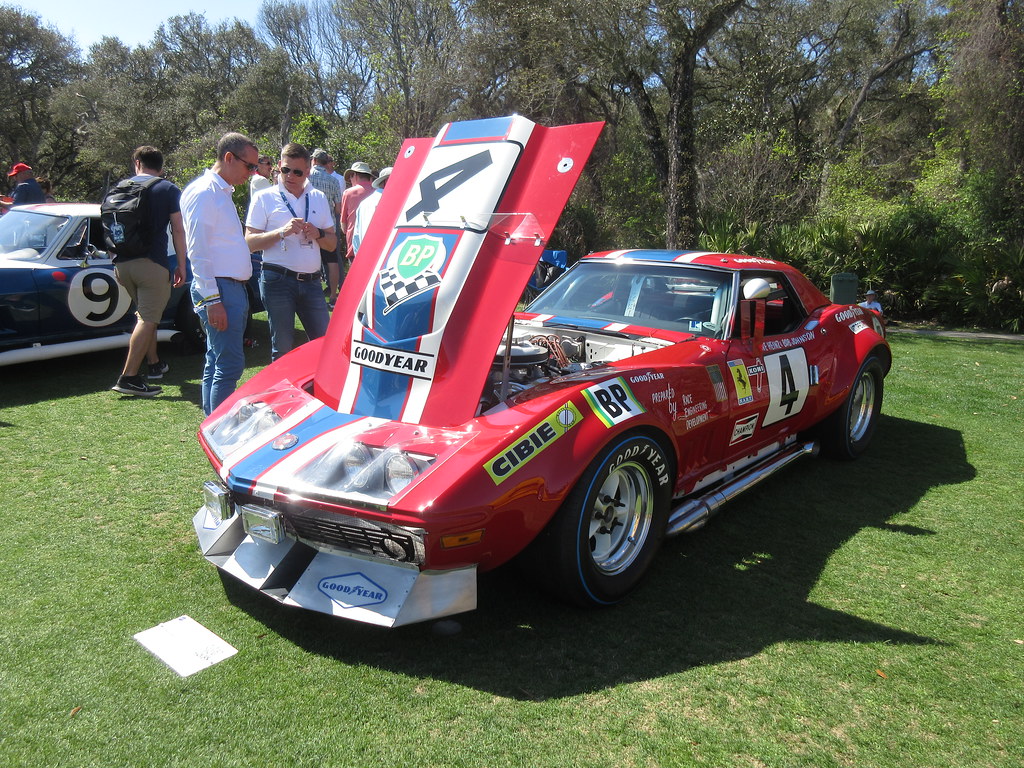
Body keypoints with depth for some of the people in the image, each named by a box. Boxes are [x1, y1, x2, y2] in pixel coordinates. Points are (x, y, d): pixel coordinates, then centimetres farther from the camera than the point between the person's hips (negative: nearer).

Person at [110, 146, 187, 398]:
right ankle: (128, 377, -12)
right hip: (152, 263, -5)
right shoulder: (169, 190, 1)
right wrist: (181, 265, -1)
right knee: (148, 319, -5)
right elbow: (178, 230, -5)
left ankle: (154, 364, 30)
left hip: (123, 263, 6)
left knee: (146, 315, 22)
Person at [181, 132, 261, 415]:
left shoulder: (222, 193, 19)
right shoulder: (203, 192, -11)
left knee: (217, 363, 13)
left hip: (234, 287, 10)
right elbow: (198, 251, -17)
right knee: (230, 364, -10)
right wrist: (212, 299, -21)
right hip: (219, 289, -10)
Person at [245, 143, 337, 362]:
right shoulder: (265, 198, 3)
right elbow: (250, 242, -3)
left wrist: (317, 234, -6)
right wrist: (282, 232, -16)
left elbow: (332, 243, 16)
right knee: (283, 348, 1)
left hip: (311, 282, 3)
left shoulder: (319, 198, 15)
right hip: (278, 280, -3)